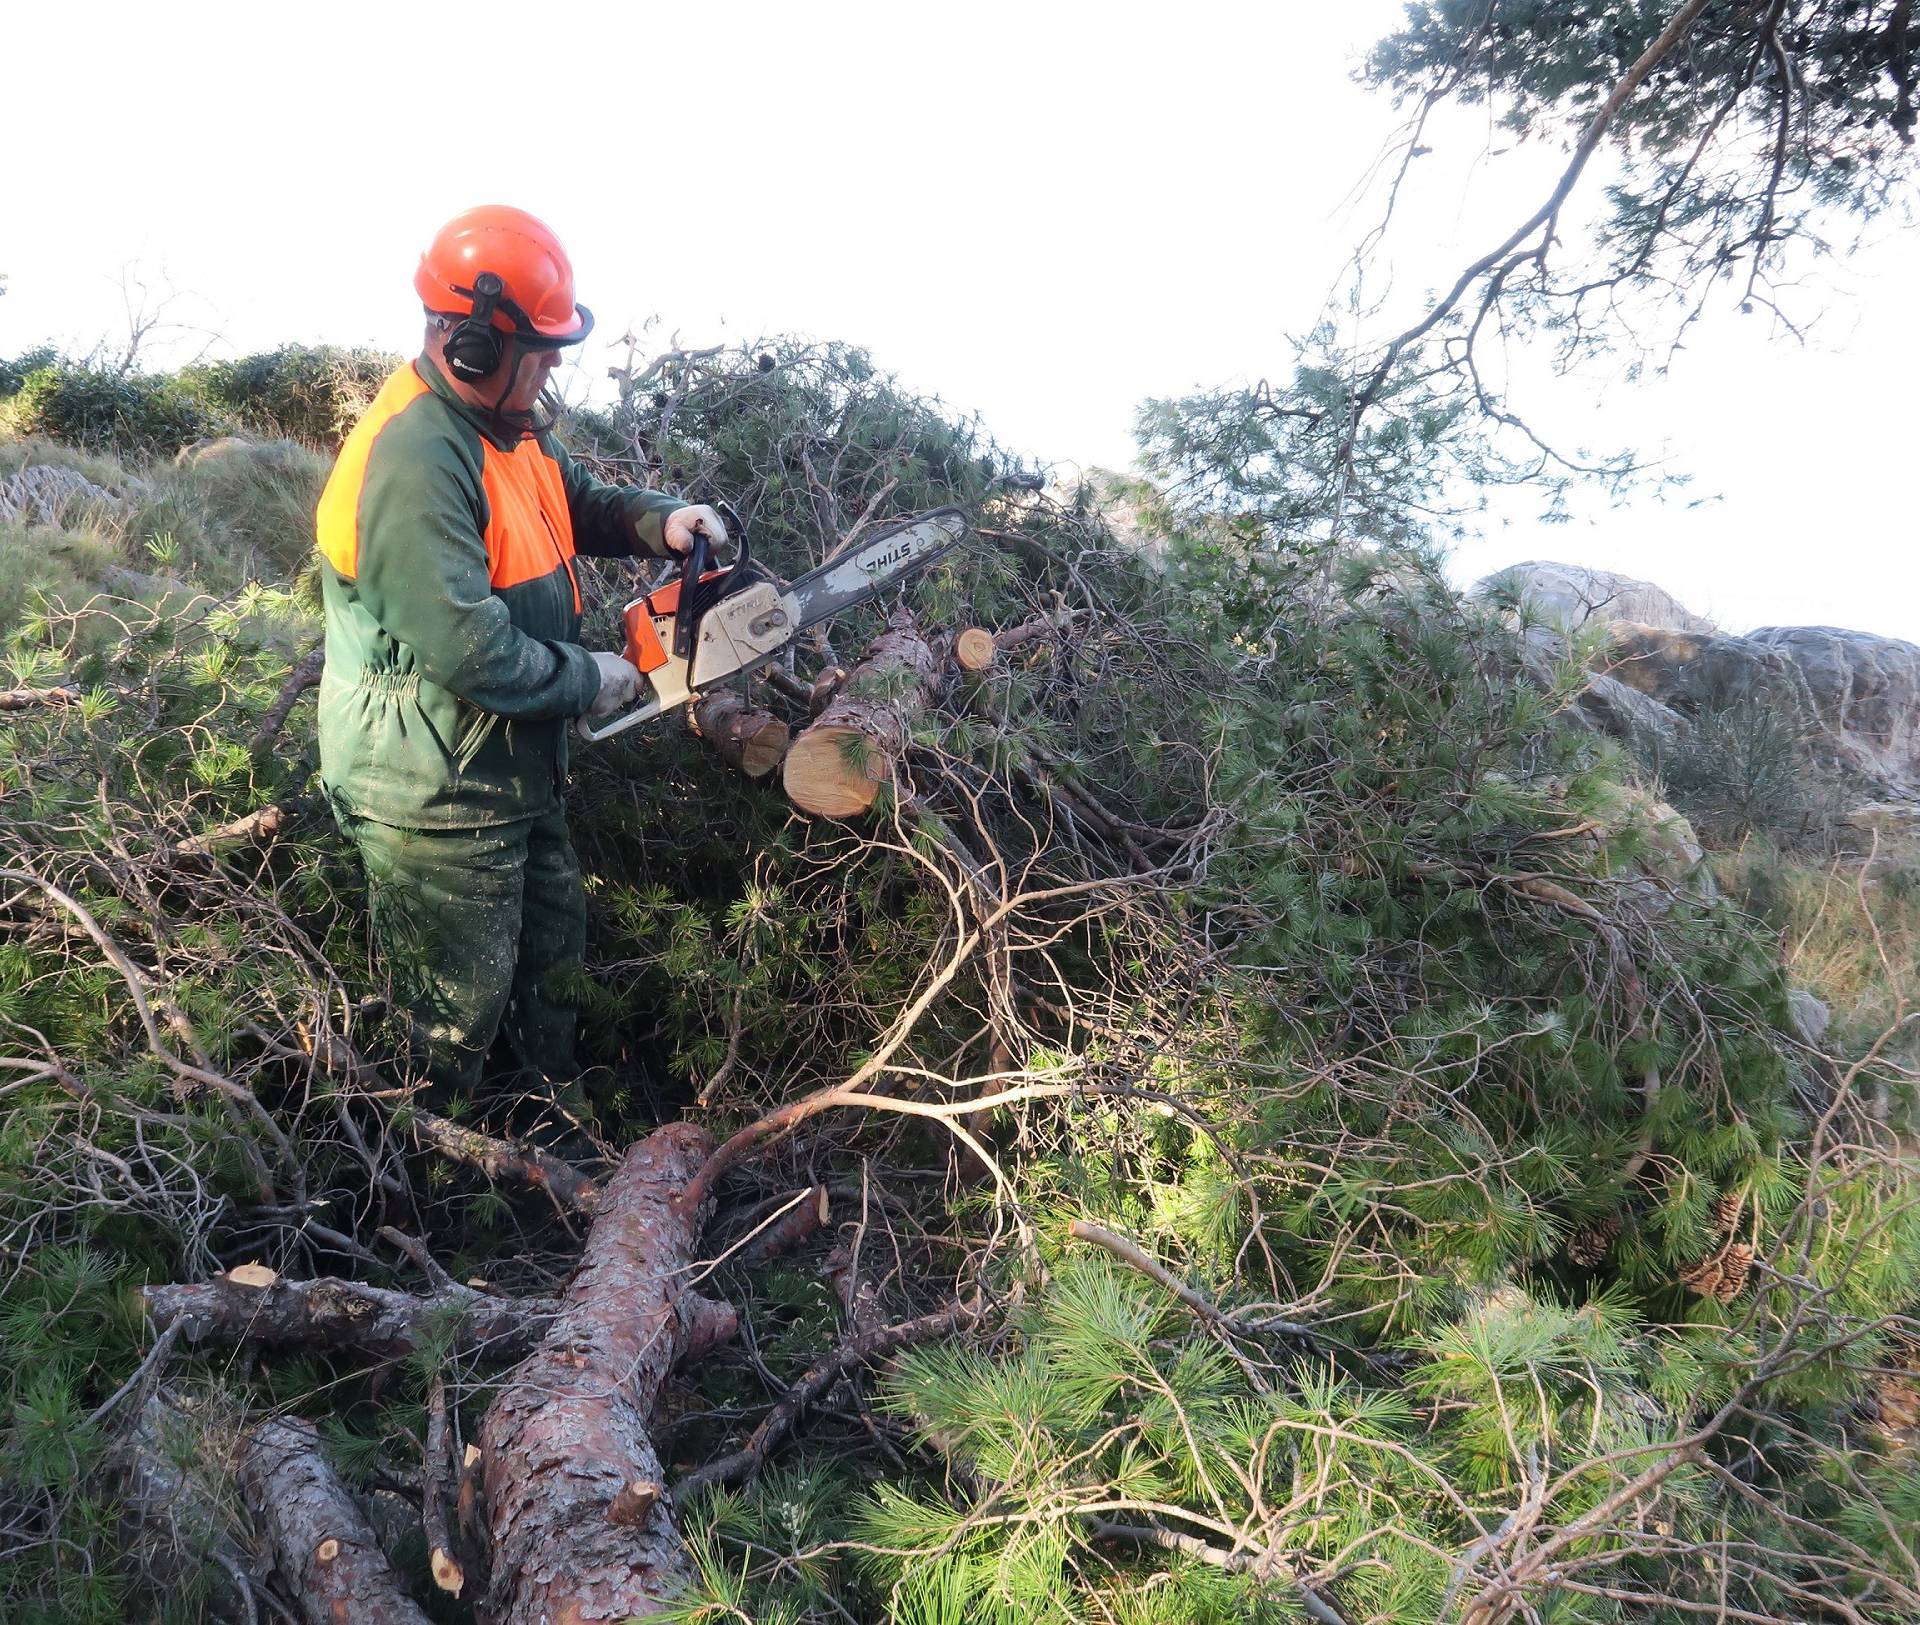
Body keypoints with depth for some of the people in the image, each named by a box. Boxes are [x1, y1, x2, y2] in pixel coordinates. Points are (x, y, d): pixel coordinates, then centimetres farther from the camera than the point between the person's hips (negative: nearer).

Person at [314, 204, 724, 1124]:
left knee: (552, 939, 28)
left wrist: (659, 521, -3)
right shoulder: (415, 458, -30)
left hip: (515, 770, 10)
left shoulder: (508, 423, 1)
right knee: (460, 1005, 9)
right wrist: (588, 682, -19)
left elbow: (580, 505, 18)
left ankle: (554, 1087, 50)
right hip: (437, 798, -10)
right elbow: (466, 647, -34)